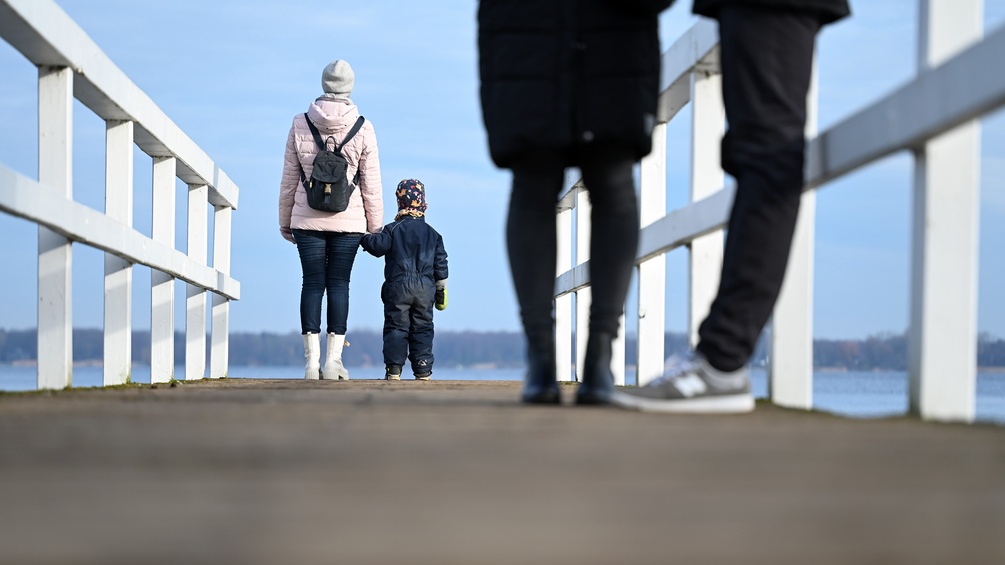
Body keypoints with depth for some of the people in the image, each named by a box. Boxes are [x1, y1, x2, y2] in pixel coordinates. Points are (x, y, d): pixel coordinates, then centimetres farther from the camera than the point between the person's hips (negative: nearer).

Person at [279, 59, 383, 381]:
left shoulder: (300, 125, -1)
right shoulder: (363, 129, -4)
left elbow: (289, 179, 4)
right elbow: (371, 185, -1)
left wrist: (285, 222, 14)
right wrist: (375, 227, 8)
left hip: (307, 220, 1)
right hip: (348, 221, -1)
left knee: (312, 283, 4)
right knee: (338, 283, 3)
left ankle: (312, 360, 0)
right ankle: (333, 360, -1)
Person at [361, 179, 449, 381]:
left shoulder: (393, 229, -1)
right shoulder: (432, 234, 10)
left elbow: (378, 246, -11)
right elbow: (440, 265, 10)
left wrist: (366, 238, 10)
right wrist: (441, 289, 16)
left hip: (398, 287, -2)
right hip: (425, 288, 2)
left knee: (396, 327, 1)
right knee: (422, 328, 7)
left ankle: (394, 368, -5)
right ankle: (423, 369, 3)